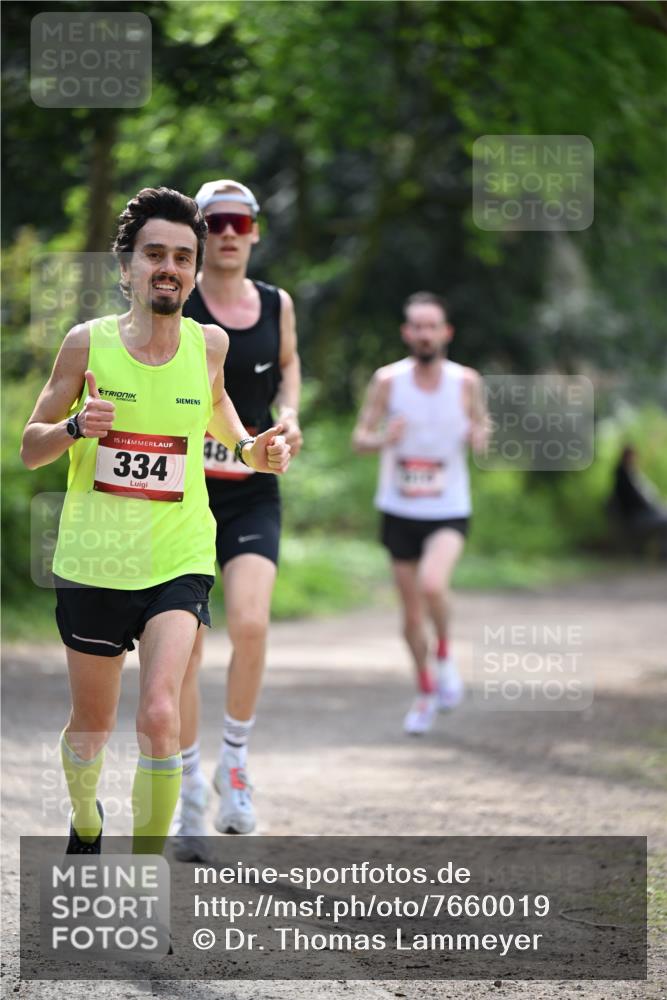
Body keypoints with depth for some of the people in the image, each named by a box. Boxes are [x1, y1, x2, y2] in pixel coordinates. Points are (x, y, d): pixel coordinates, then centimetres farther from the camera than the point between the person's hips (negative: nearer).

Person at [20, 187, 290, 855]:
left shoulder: (210, 342, -1)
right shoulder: (88, 342, -6)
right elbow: (30, 448, 0)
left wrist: (247, 447, 5)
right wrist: (75, 428, -21)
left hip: (179, 565, 0)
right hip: (91, 566, 0)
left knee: (160, 717, -19)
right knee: (91, 724, 15)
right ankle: (85, 823, 46)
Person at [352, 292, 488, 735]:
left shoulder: (466, 382, -7)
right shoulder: (388, 381, -7)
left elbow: (481, 425, 9)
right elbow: (360, 436, 0)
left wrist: (480, 436, -16)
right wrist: (382, 440, -23)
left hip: (449, 511, -2)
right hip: (399, 511, 2)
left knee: (432, 584, -29)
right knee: (412, 613, 9)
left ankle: (444, 653, 1)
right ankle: (426, 691, 32)